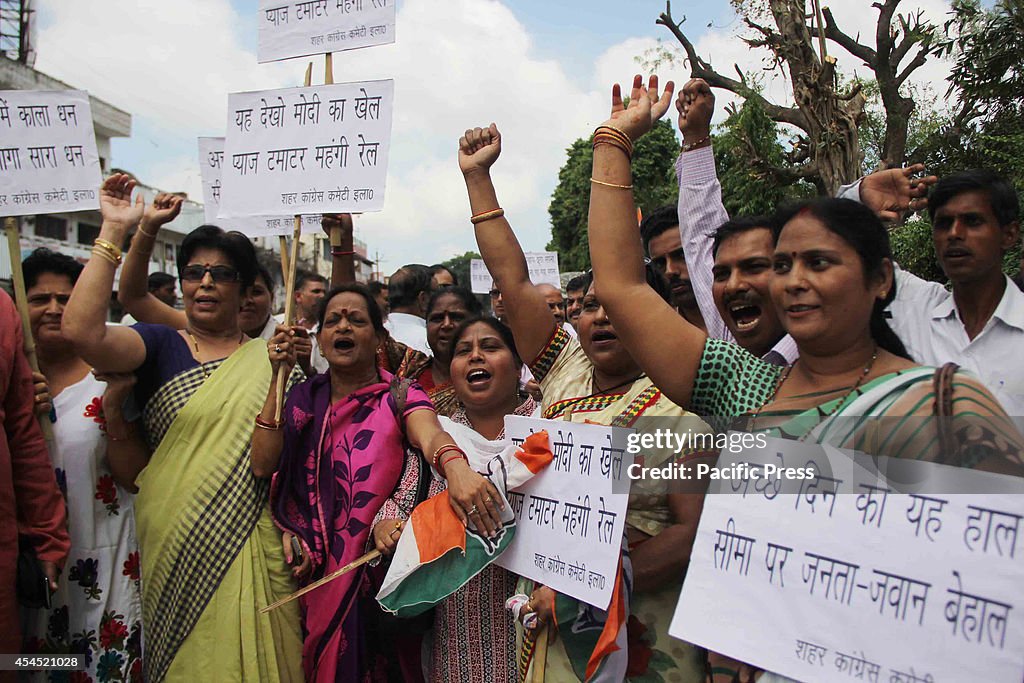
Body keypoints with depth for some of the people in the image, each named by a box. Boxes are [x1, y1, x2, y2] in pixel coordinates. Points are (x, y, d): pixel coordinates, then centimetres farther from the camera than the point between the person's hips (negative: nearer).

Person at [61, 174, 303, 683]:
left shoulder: (270, 357, 8)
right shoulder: (160, 345, 4)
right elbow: (81, 333, -17)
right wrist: (112, 232, -15)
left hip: (253, 545, 2)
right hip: (175, 546, -1)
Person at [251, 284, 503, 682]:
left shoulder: (400, 397, -5)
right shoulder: (304, 397, 5)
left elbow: (431, 436, -27)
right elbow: (263, 465, -7)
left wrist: (456, 468, -51)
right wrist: (278, 378, -11)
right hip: (312, 572, 3)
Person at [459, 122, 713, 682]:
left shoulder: (676, 406, -11)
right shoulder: (567, 374, 3)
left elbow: (694, 532, -16)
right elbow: (512, 278, 5)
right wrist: (477, 175, 7)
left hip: (637, 629, -5)